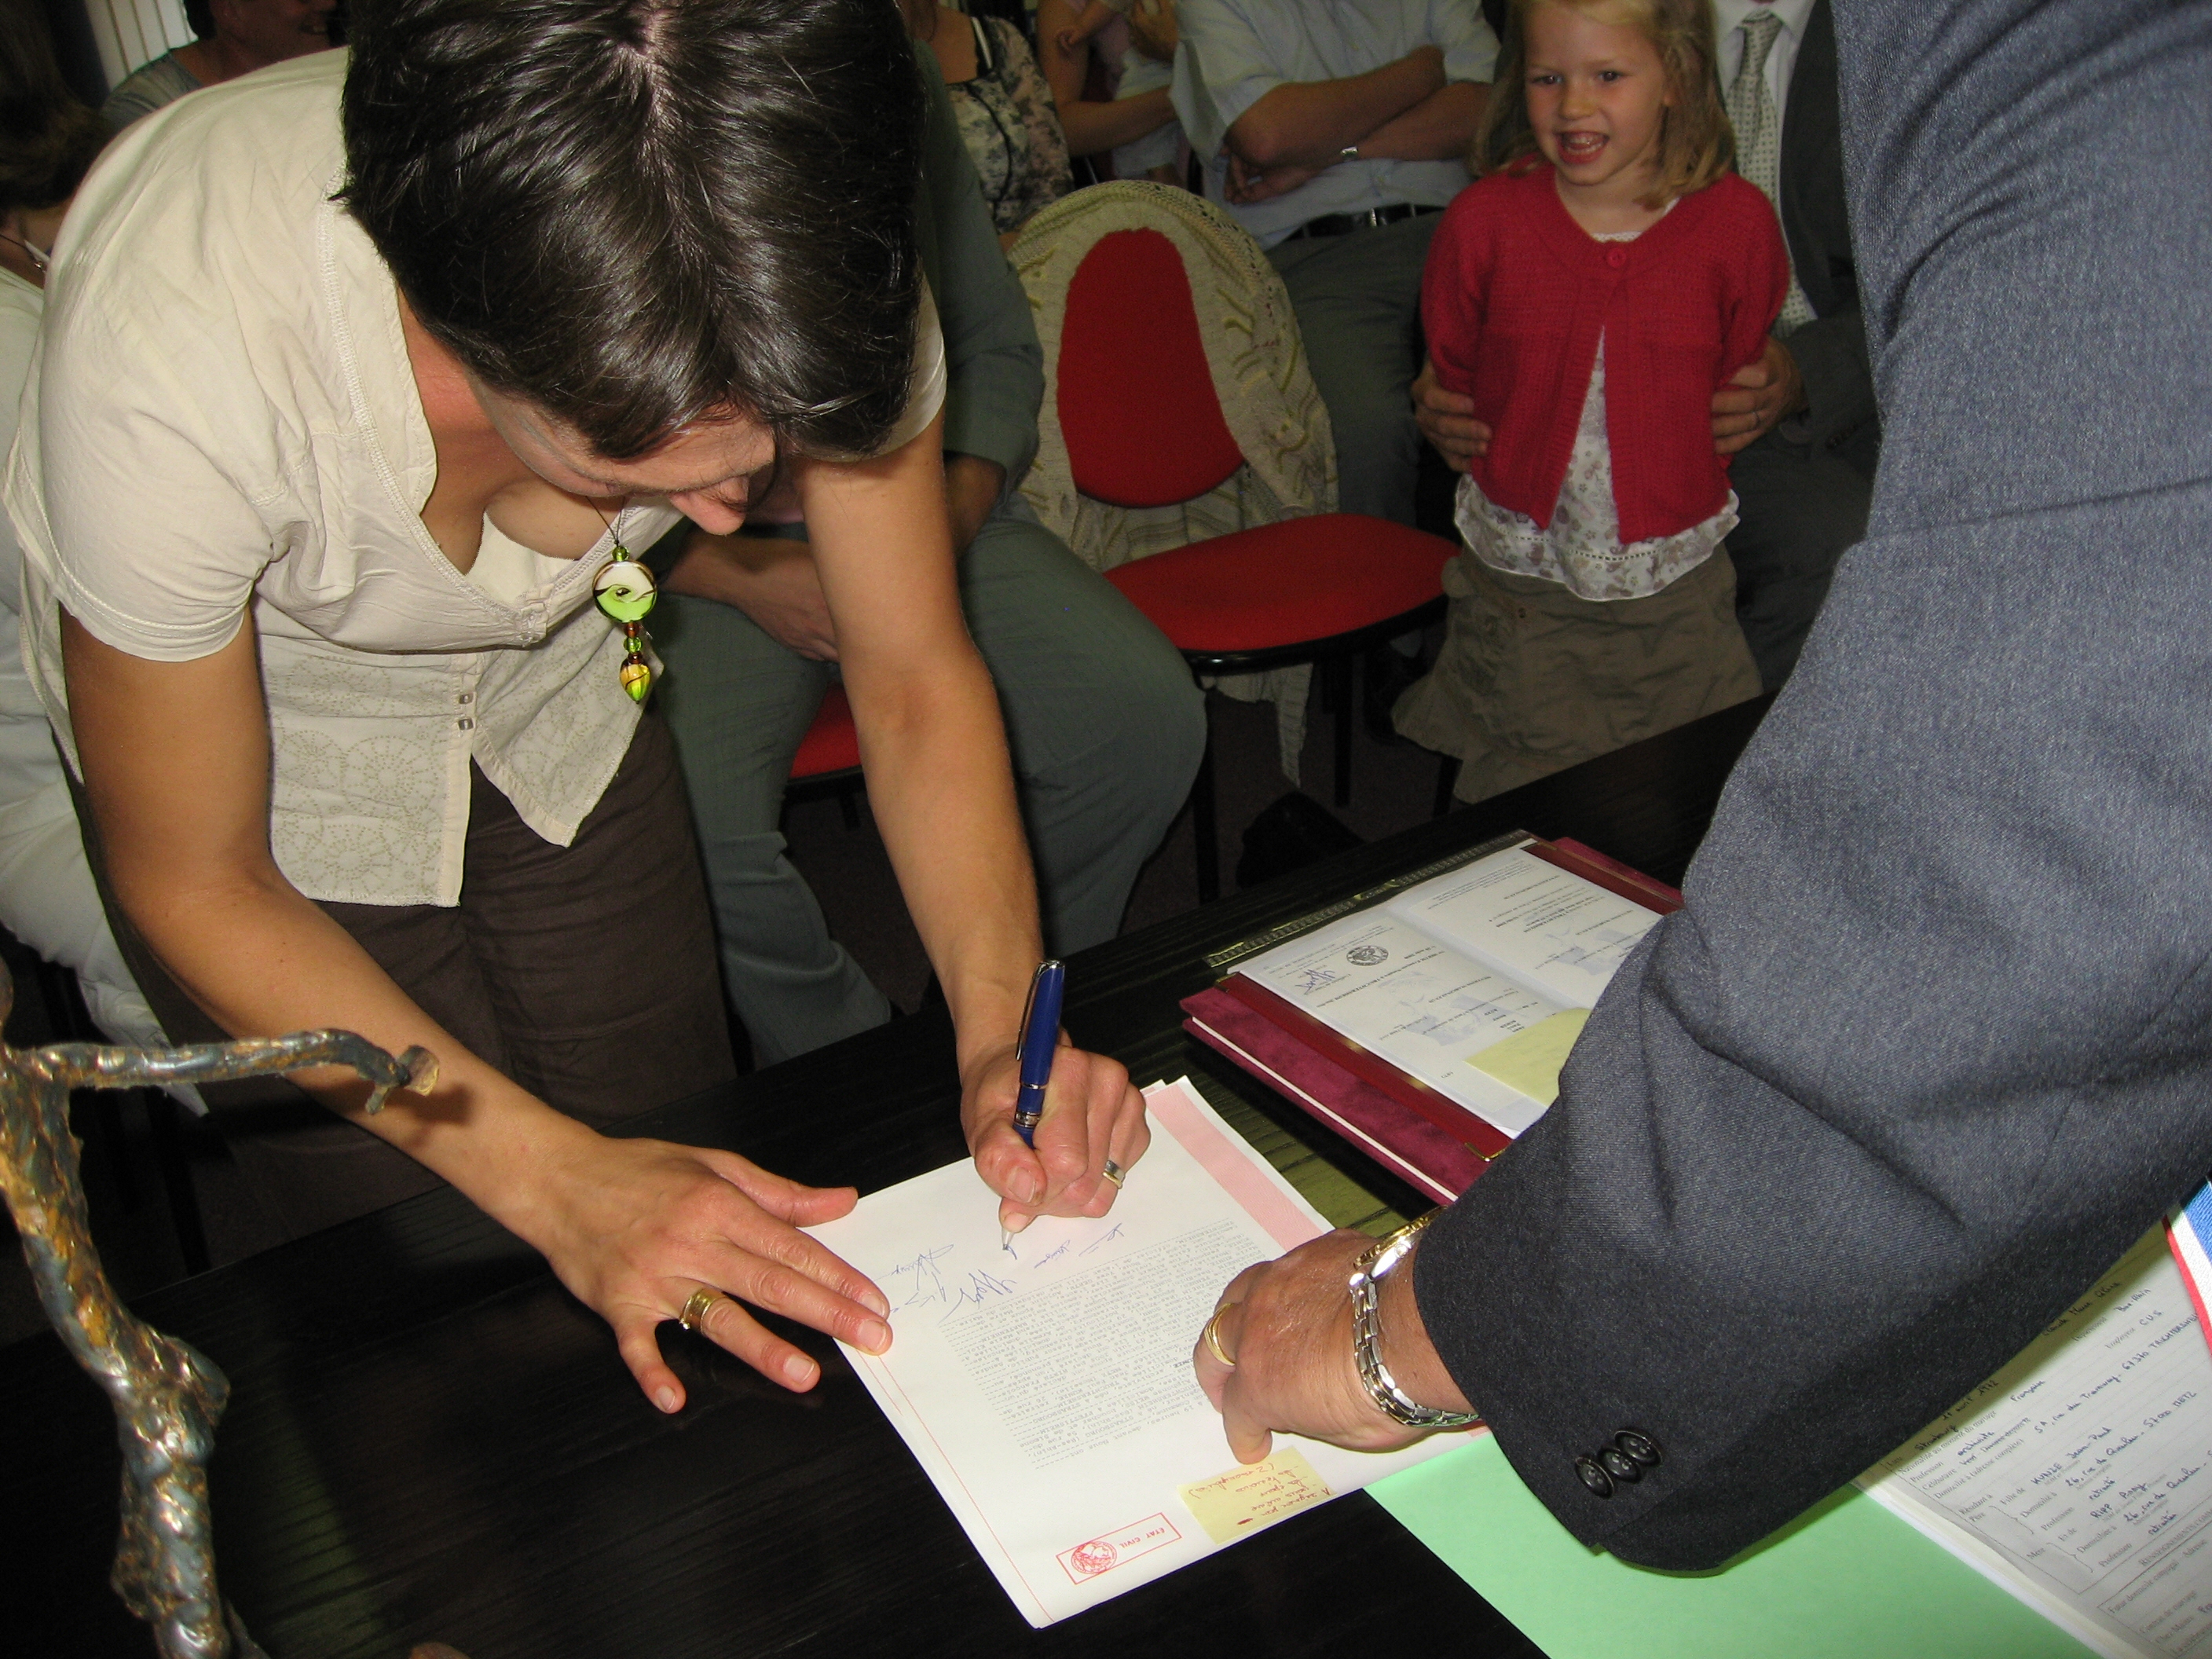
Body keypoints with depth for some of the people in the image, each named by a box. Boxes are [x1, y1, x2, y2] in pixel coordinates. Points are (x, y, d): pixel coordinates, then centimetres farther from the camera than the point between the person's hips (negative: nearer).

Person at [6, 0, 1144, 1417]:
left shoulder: (812, 260, -32)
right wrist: (555, 1177, -30)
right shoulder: (174, 355, -40)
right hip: (255, 749, -2)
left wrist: (1003, 1028, -29)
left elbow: (915, 676, -17)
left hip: (554, 699, 3)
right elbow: (196, 885, -25)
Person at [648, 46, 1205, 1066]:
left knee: (1149, 713, -20)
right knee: (691, 820, -32)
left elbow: (997, 344, 13)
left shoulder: (900, 84, 6)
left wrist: (957, 511, -6)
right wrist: (743, 576, -17)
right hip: (708, 557, -3)